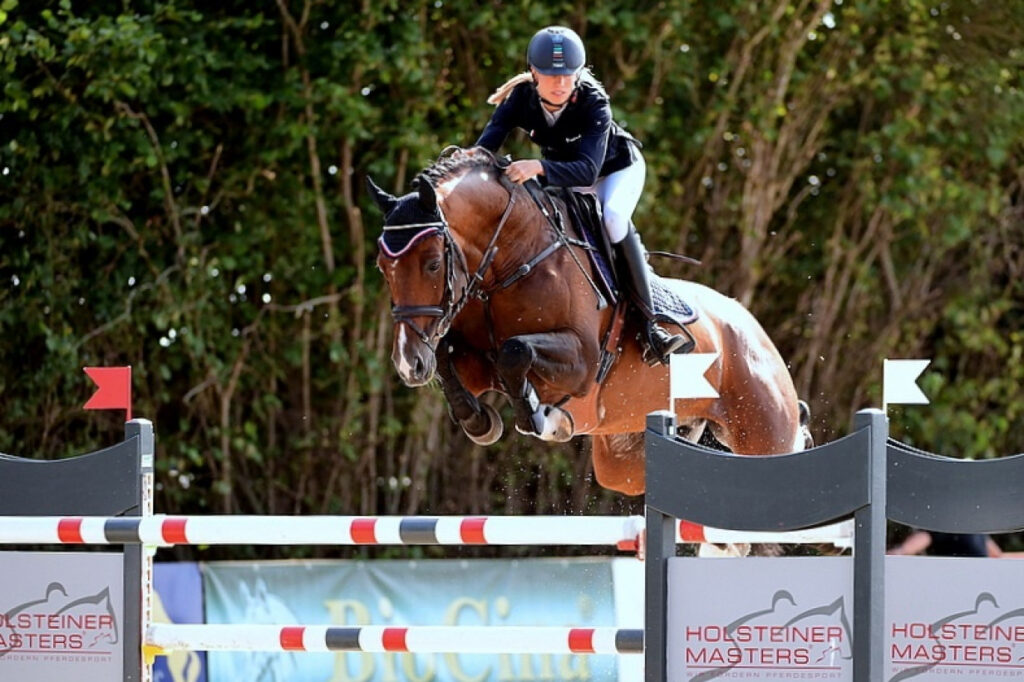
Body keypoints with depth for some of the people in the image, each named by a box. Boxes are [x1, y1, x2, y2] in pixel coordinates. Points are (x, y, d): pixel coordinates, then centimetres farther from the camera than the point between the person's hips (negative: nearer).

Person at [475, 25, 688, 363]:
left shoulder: (593, 102, -37)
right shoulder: (520, 97, -26)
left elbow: (587, 170, -47)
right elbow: (486, 145, -34)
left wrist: (539, 167, -65)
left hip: (616, 167, -5)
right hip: (560, 169, 5)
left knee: (613, 217, -32)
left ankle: (649, 323, -31)